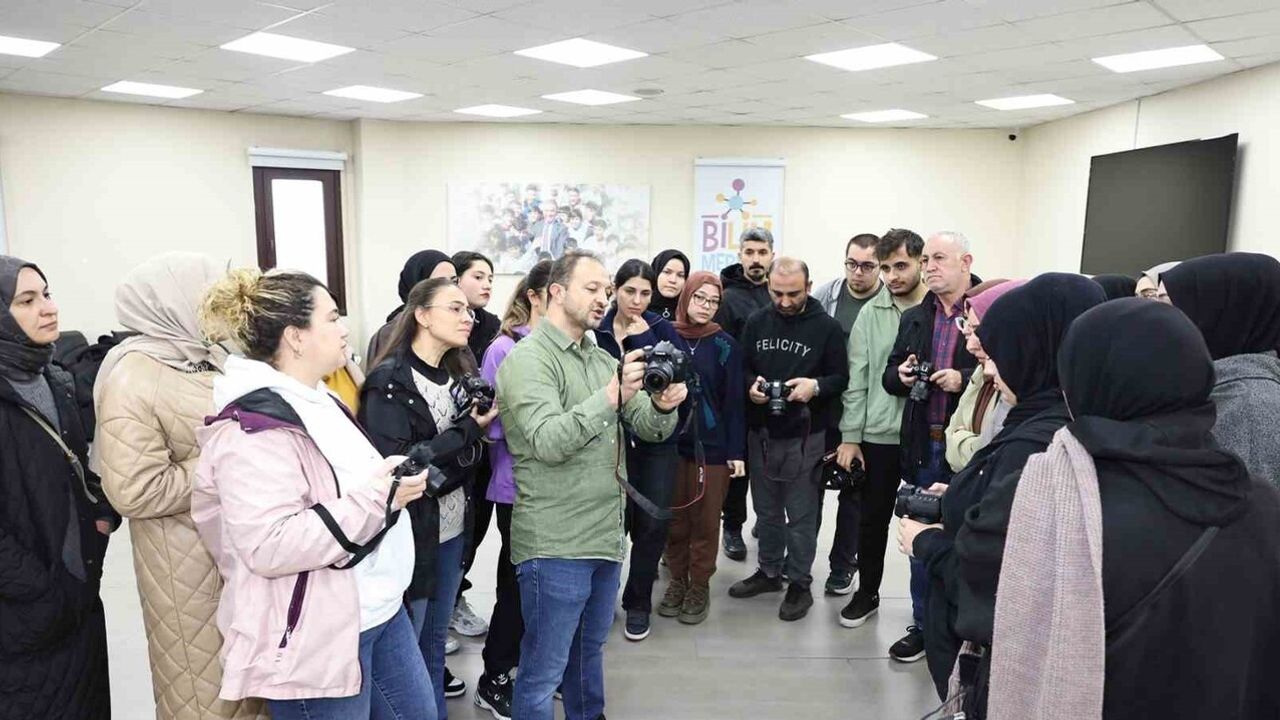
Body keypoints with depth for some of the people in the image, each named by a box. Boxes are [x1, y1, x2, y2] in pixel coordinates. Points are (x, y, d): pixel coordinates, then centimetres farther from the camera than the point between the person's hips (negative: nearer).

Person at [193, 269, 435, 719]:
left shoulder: (318, 402, 11)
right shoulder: (253, 429, -20)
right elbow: (269, 547, -29)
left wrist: (393, 485, 7)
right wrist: (374, 497, -26)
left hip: (381, 611, 10)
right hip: (318, 640, -9)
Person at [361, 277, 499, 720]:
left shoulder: (459, 373, 8)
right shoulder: (389, 380, -15)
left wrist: (479, 430, -8)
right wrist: (466, 431, -19)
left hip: (453, 528, 7)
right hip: (412, 532, -7)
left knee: (436, 640, 20)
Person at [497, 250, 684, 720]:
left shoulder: (603, 359, 13)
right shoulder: (528, 359, -12)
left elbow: (649, 429, 7)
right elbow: (547, 442, -25)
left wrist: (663, 405, -15)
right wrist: (610, 397, -34)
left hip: (606, 537, 8)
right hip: (555, 545, -8)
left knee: (590, 651, 24)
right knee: (544, 672, 3)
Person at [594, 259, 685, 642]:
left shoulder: (661, 328, -1)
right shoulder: (596, 331, -3)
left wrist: (643, 338, -19)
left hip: (657, 439, 1)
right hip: (613, 438, -1)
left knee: (653, 523, 3)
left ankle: (638, 604, 22)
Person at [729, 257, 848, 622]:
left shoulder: (827, 327, -6)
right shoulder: (757, 322, 5)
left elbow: (840, 377, -3)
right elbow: (743, 368, 12)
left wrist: (816, 385, -22)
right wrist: (751, 385, -9)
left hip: (805, 437, -4)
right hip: (761, 433, 4)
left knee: (801, 515, 6)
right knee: (766, 510, 17)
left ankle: (799, 584, 20)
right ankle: (769, 571, 34)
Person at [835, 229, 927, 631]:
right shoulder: (871, 313, 1)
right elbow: (856, 379, 1)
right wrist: (850, 436, 0)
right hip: (878, 435, 2)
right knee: (873, 518, 14)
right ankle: (867, 593, 33)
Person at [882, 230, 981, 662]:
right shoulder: (913, 318, 12)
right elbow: (889, 376, 18)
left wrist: (965, 379, -22)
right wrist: (901, 376, -3)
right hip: (924, 445, 5)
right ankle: (923, 625, 28)